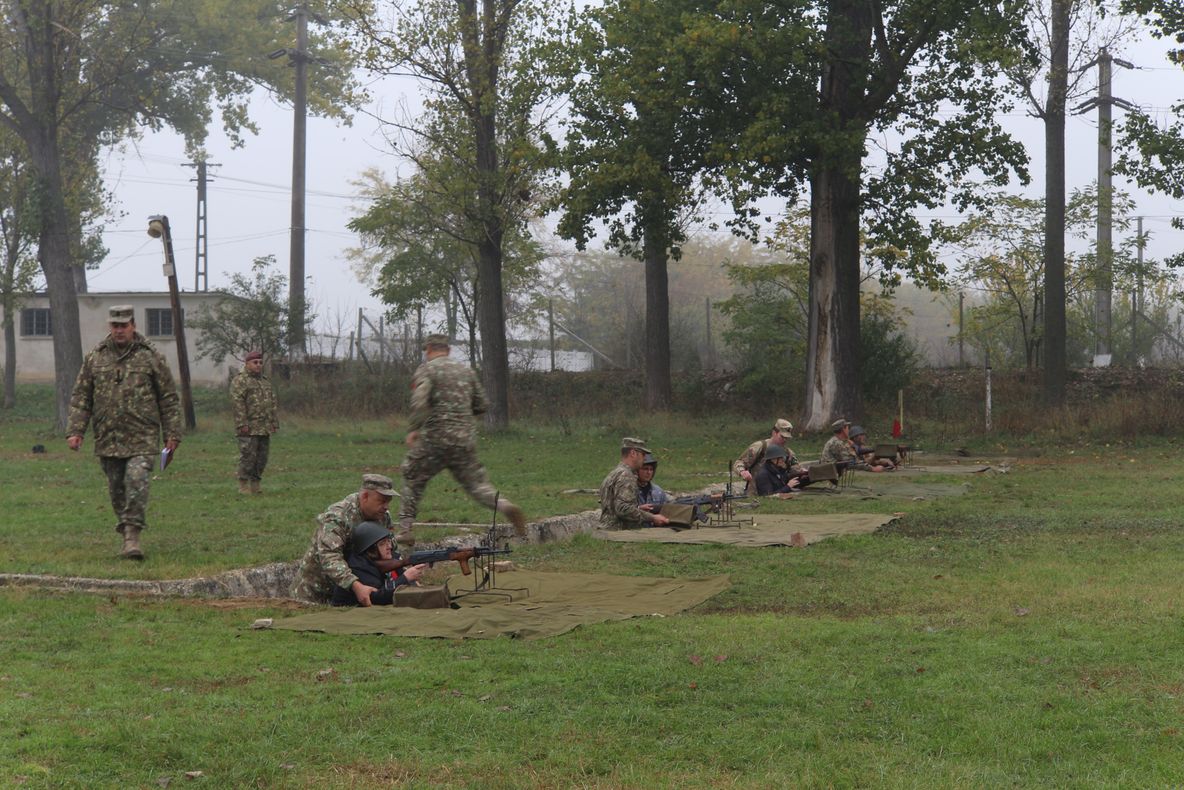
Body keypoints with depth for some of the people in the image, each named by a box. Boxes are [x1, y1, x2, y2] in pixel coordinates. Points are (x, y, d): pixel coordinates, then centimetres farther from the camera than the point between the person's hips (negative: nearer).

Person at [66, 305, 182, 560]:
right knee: (117, 489, 9)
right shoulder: (95, 358, 8)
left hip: (142, 438, -3)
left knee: (137, 483, -17)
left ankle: (133, 536, -16)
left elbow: (169, 398, 3)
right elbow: (80, 397, 9)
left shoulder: (151, 357, 2)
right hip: (108, 439, 3)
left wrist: (172, 434, -1)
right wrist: (75, 430, -1)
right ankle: (127, 531, 23)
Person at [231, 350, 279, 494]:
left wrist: (275, 423, 13)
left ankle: (255, 485, 15)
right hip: (249, 429, -7)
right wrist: (242, 424, -20)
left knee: (261, 458, 8)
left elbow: (273, 404, 22)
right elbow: (238, 404, -13)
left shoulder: (265, 382, 20)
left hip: (265, 429, 7)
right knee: (248, 457, -8)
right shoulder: (240, 381, -4)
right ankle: (243, 486, -3)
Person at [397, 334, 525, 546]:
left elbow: (419, 403, -19)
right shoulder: (466, 370, 14)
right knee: (476, 483, 8)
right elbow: (482, 405, 15)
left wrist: (413, 430, -12)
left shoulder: (426, 370, -3)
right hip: (465, 439, 4)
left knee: (412, 480, 14)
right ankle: (505, 506, -18)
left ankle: (405, 530, 12)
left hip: (434, 439, -4)